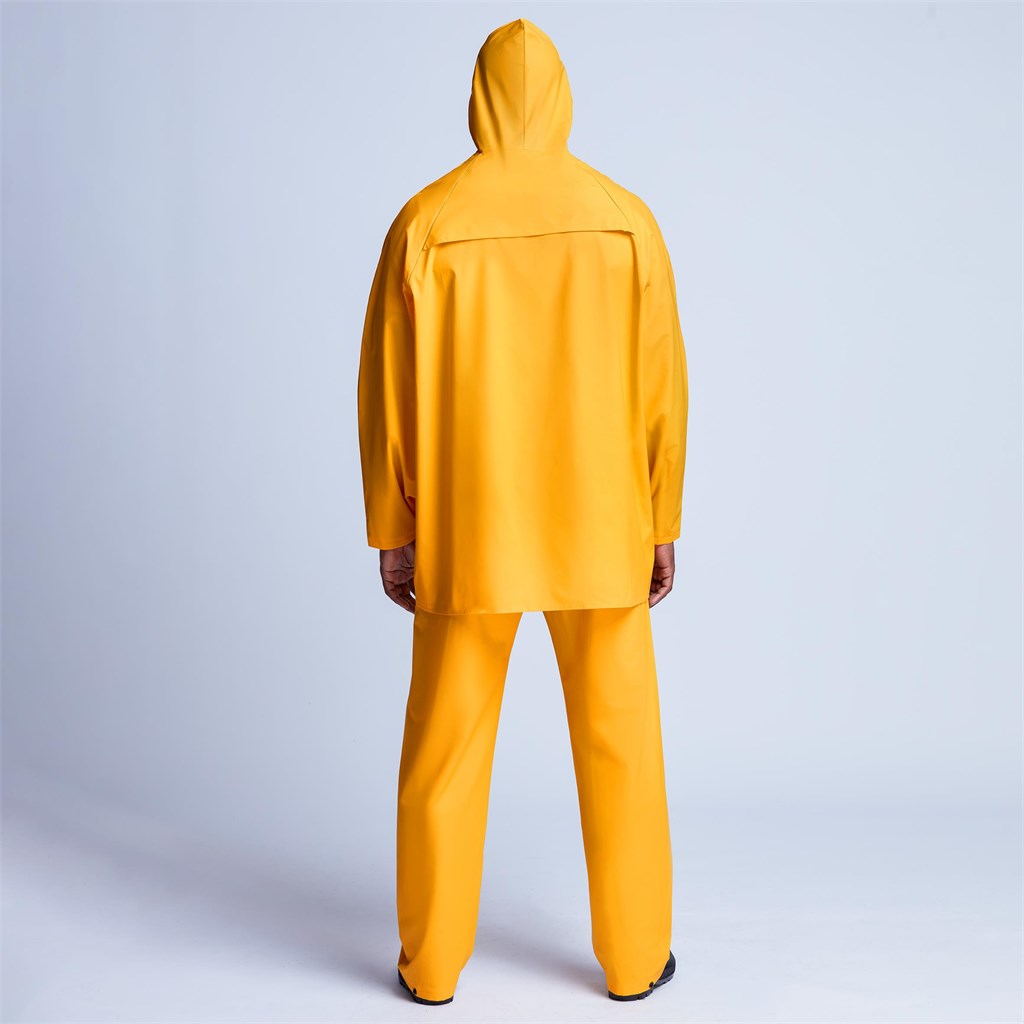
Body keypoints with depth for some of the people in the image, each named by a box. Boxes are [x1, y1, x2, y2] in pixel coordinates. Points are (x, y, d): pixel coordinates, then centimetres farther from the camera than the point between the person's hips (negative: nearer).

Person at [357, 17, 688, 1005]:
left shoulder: (426, 221, -6)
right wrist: (663, 526, 7)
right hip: (599, 530, 1)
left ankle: (432, 961, 21)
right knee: (619, 739, 13)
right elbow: (660, 387, -2)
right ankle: (633, 954, 23)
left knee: (446, 746, 11)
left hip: (467, 533, 0)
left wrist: (391, 533, 3)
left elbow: (390, 391, -6)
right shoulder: (626, 218, -2)